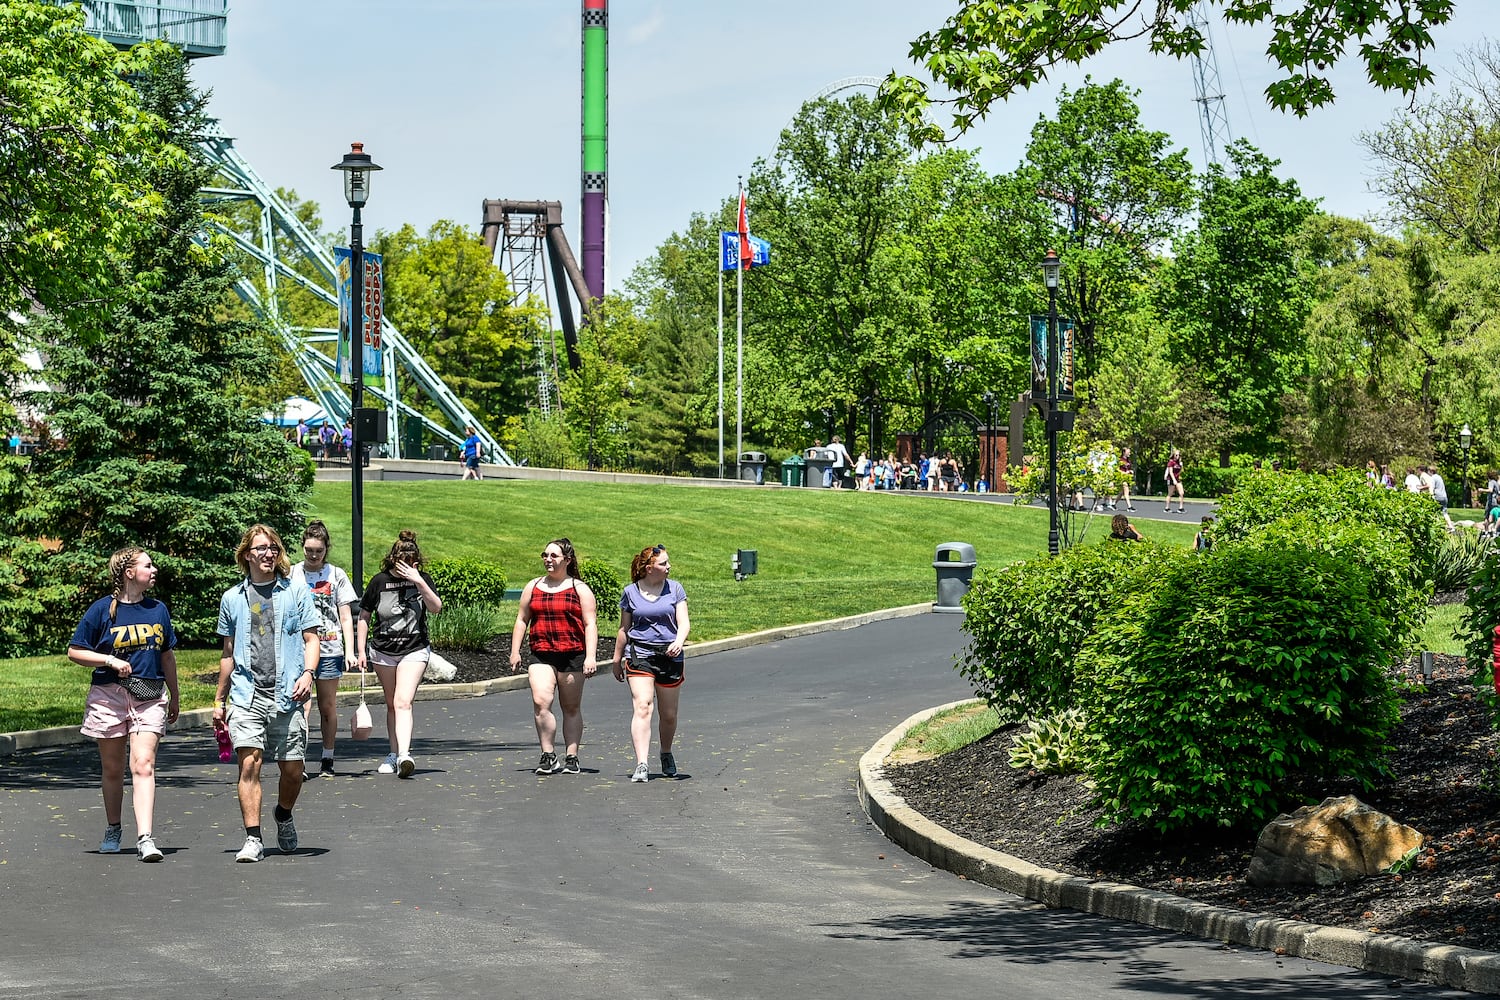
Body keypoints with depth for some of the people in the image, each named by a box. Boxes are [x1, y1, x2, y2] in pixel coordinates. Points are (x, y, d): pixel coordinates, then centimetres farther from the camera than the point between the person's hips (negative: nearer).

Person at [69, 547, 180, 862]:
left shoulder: (158, 609, 10)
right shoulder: (102, 609, -2)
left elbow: (167, 656, 20)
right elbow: (74, 652, 1)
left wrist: (174, 696, 23)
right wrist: (110, 661, -13)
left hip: (150, 697, 1)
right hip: (109, 695, -1)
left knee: (143, 765, -13)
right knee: (112, 768, 10)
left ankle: (145, 838, -21)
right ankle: (112, 830, 29)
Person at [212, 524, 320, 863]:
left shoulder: (296, 591, 7)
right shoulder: (232, 598, 12)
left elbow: (311, 638, 6)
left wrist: (307, 673, -12)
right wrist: (219, 700, 20)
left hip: (287, 695, -1)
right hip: (246, 695, 1)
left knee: (292, 768, 2)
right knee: (249, 762, -12)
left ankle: (284, 816, 32)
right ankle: (252, 839, -10)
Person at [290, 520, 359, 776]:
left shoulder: (336, 575, 7)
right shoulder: (292, 575, 6)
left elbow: (346, 618, 7)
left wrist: (350, 651, -1)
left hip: (329, 649, 1)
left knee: (328, 706, 6)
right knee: (302, 704, -13)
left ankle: (327, 760, 17)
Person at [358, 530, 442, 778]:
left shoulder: (422, 579, -3)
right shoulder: (380, 581, -3)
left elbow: (436, 607, -14)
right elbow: (364, 616, 4)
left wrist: (419, 582, -24)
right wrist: (362, 650, 1)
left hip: (415, 650, -2)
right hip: (383, 651, 2)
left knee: (403, 702, -17)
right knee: (392, 704, 11)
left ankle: (404, 754, -28)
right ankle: (394, 754, 21)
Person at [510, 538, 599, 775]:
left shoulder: (579, 589, 4)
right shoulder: (533, 587, 13)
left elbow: (590, 624, 0)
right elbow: (522, 620, 17)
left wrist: (591, 656, -10)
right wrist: (515, 651, 9)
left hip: (572, 655, -1)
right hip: (541, 655, 2)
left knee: (571, 708, 6)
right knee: (540, 702, -17)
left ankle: (571, 757, 15)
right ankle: (548, 756, -11)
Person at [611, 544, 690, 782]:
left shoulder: (675, 589, 5)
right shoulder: (631, 593, 4)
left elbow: (683, 622, -1)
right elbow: (624, 629, 13)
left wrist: (679, 641, -21)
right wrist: (617, 659, 16)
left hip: (670, 656, 1)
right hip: (640, 655, -1)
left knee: (668, 714, 9)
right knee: (642, 707, -17)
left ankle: (666, 754, 36)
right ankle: (641, 765, -24)